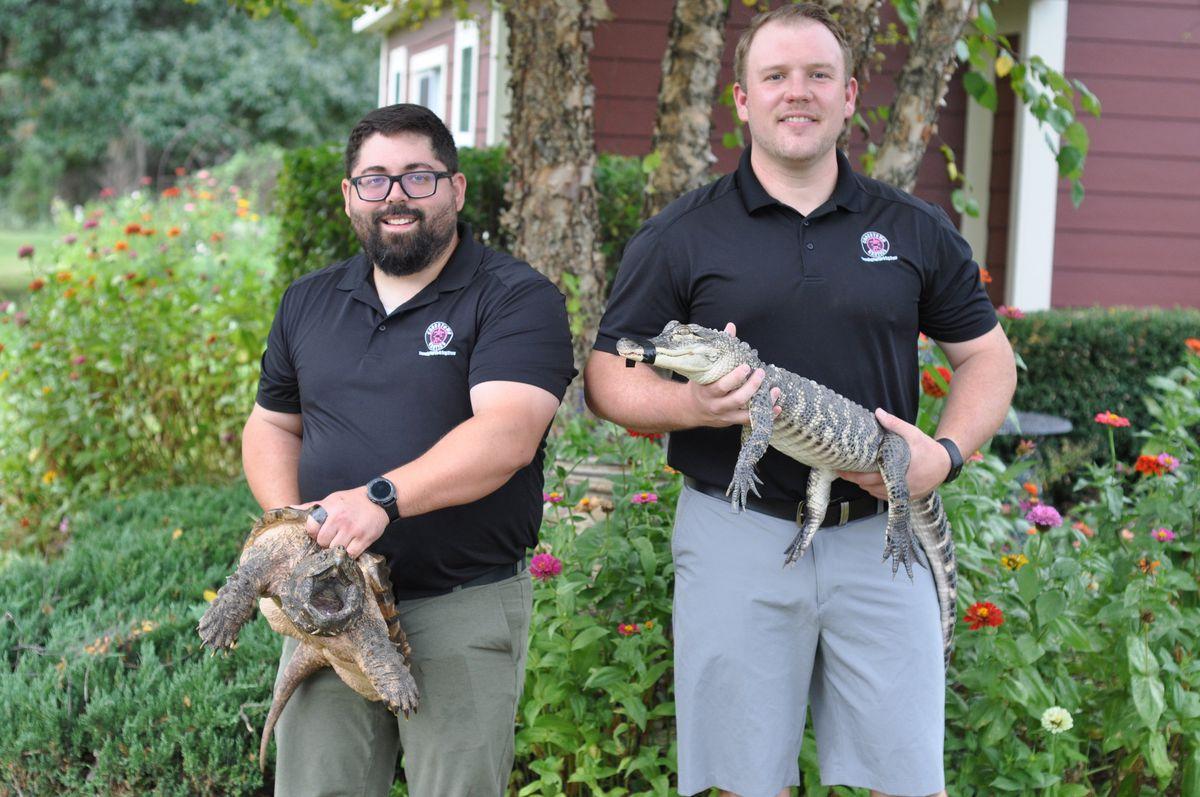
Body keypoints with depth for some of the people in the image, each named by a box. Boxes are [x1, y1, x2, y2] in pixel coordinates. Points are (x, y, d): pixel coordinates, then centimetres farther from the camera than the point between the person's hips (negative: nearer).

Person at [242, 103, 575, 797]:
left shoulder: (515, 297, -7)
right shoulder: (309, 303, 13)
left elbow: (508, 435, -20)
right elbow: (272, 426, 20)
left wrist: (382, 497, -31)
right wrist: (289, 522, 0)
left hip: (464, 607, -5)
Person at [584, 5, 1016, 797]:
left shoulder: (915, 229, 7)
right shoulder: (680, 237, 2)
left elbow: (987, 355, 14)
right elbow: (608, 377, 3)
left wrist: (948, 450, -5)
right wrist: (691, 405, -18)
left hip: (880, 532, 2)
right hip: (739, 535, -1)